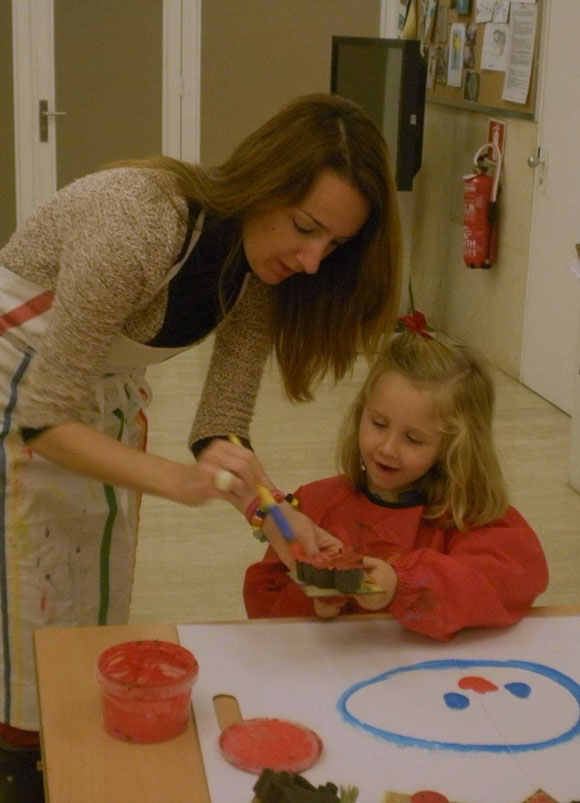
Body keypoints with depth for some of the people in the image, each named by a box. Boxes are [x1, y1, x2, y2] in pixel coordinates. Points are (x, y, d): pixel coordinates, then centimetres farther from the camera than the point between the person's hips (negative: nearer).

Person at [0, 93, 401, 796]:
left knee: (100, 604, 12)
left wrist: (274, 515, -29)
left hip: (104, 396, 7)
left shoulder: (261, 266, -13)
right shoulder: (139, 224, -35)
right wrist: (176, 480, -42)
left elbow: (223, 425, -11)